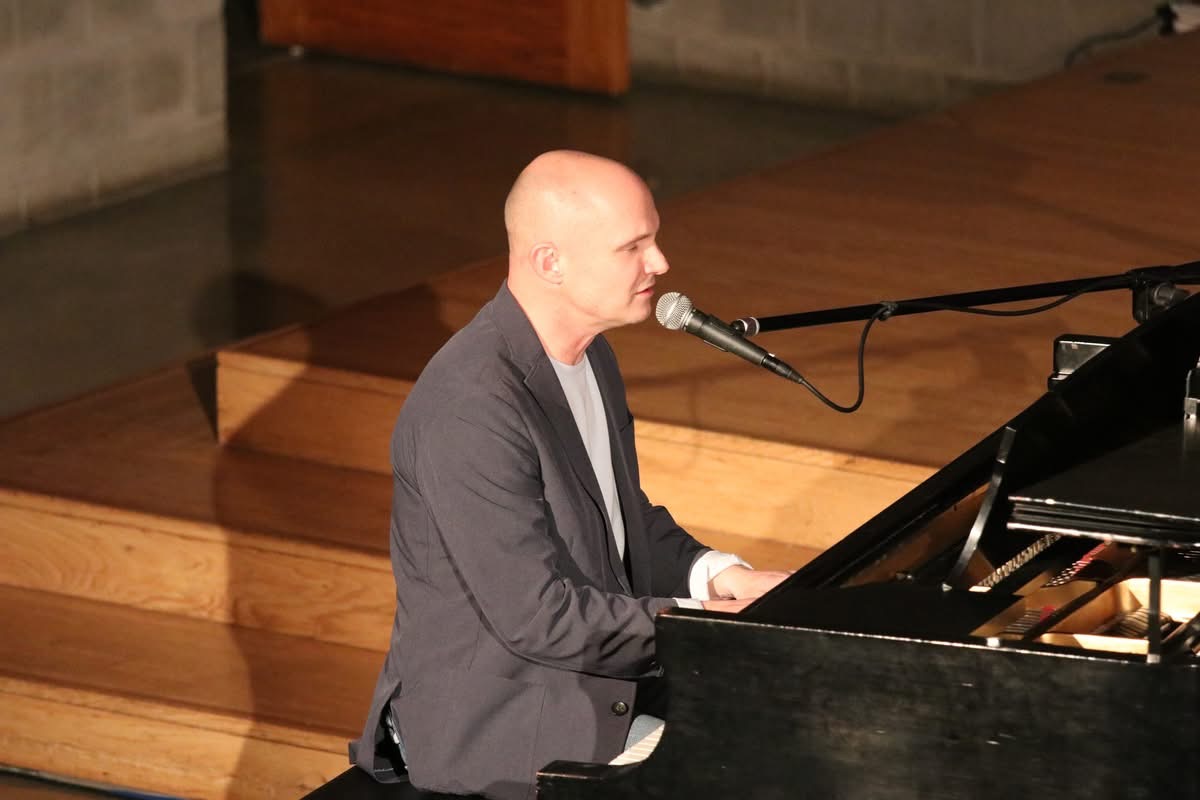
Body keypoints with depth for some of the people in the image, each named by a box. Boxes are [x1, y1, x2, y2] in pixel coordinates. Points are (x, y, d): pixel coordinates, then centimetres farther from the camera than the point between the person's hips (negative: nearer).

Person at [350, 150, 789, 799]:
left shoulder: (588, 355, 5)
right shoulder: (471, 406, -26)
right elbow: (536, 616, -25)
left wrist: (713, 575, 0)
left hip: (593, 686, 9)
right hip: (496, 734, -9)